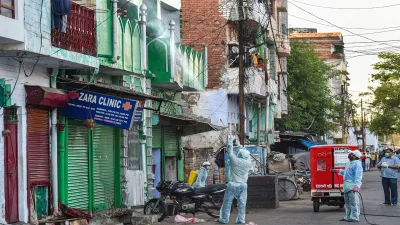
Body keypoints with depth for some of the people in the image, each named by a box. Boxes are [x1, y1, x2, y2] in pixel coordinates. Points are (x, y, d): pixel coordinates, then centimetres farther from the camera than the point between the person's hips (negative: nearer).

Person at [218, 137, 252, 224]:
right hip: (243, 185, 3)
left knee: (227, 202, 5)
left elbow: (230, 151, 5)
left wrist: (230, 141, 20)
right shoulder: (248, 163, -1)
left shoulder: (234, 160, -9)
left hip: (233, 184, -3)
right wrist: (242, 148, 33)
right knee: (242, 203, 5)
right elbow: (247, 156, 21)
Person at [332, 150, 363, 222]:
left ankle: (355, 217, -7)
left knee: (353, 202, -9)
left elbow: (358, 176, -22)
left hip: (352, 185, -11)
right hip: (347, 185, 11)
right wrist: (338, 171, 42)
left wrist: (356, 186, -31)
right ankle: (348, 217, 24)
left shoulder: (357, 164, -13)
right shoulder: (350, 163, 20)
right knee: (347, 202, 16)